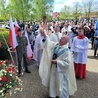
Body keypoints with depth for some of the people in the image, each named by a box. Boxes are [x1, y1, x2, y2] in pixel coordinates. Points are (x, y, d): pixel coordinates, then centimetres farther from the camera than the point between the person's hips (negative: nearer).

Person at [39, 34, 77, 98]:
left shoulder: (66, 51, -22)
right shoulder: (56, 45, -2)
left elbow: (67, 63, -24)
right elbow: (48, 42, 4)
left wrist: (57, 62, -23)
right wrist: (44, 36, -10)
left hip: (61, 70, -7)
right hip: (53, 68, 7)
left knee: (61, 84, 8)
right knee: (53, 82, 20)